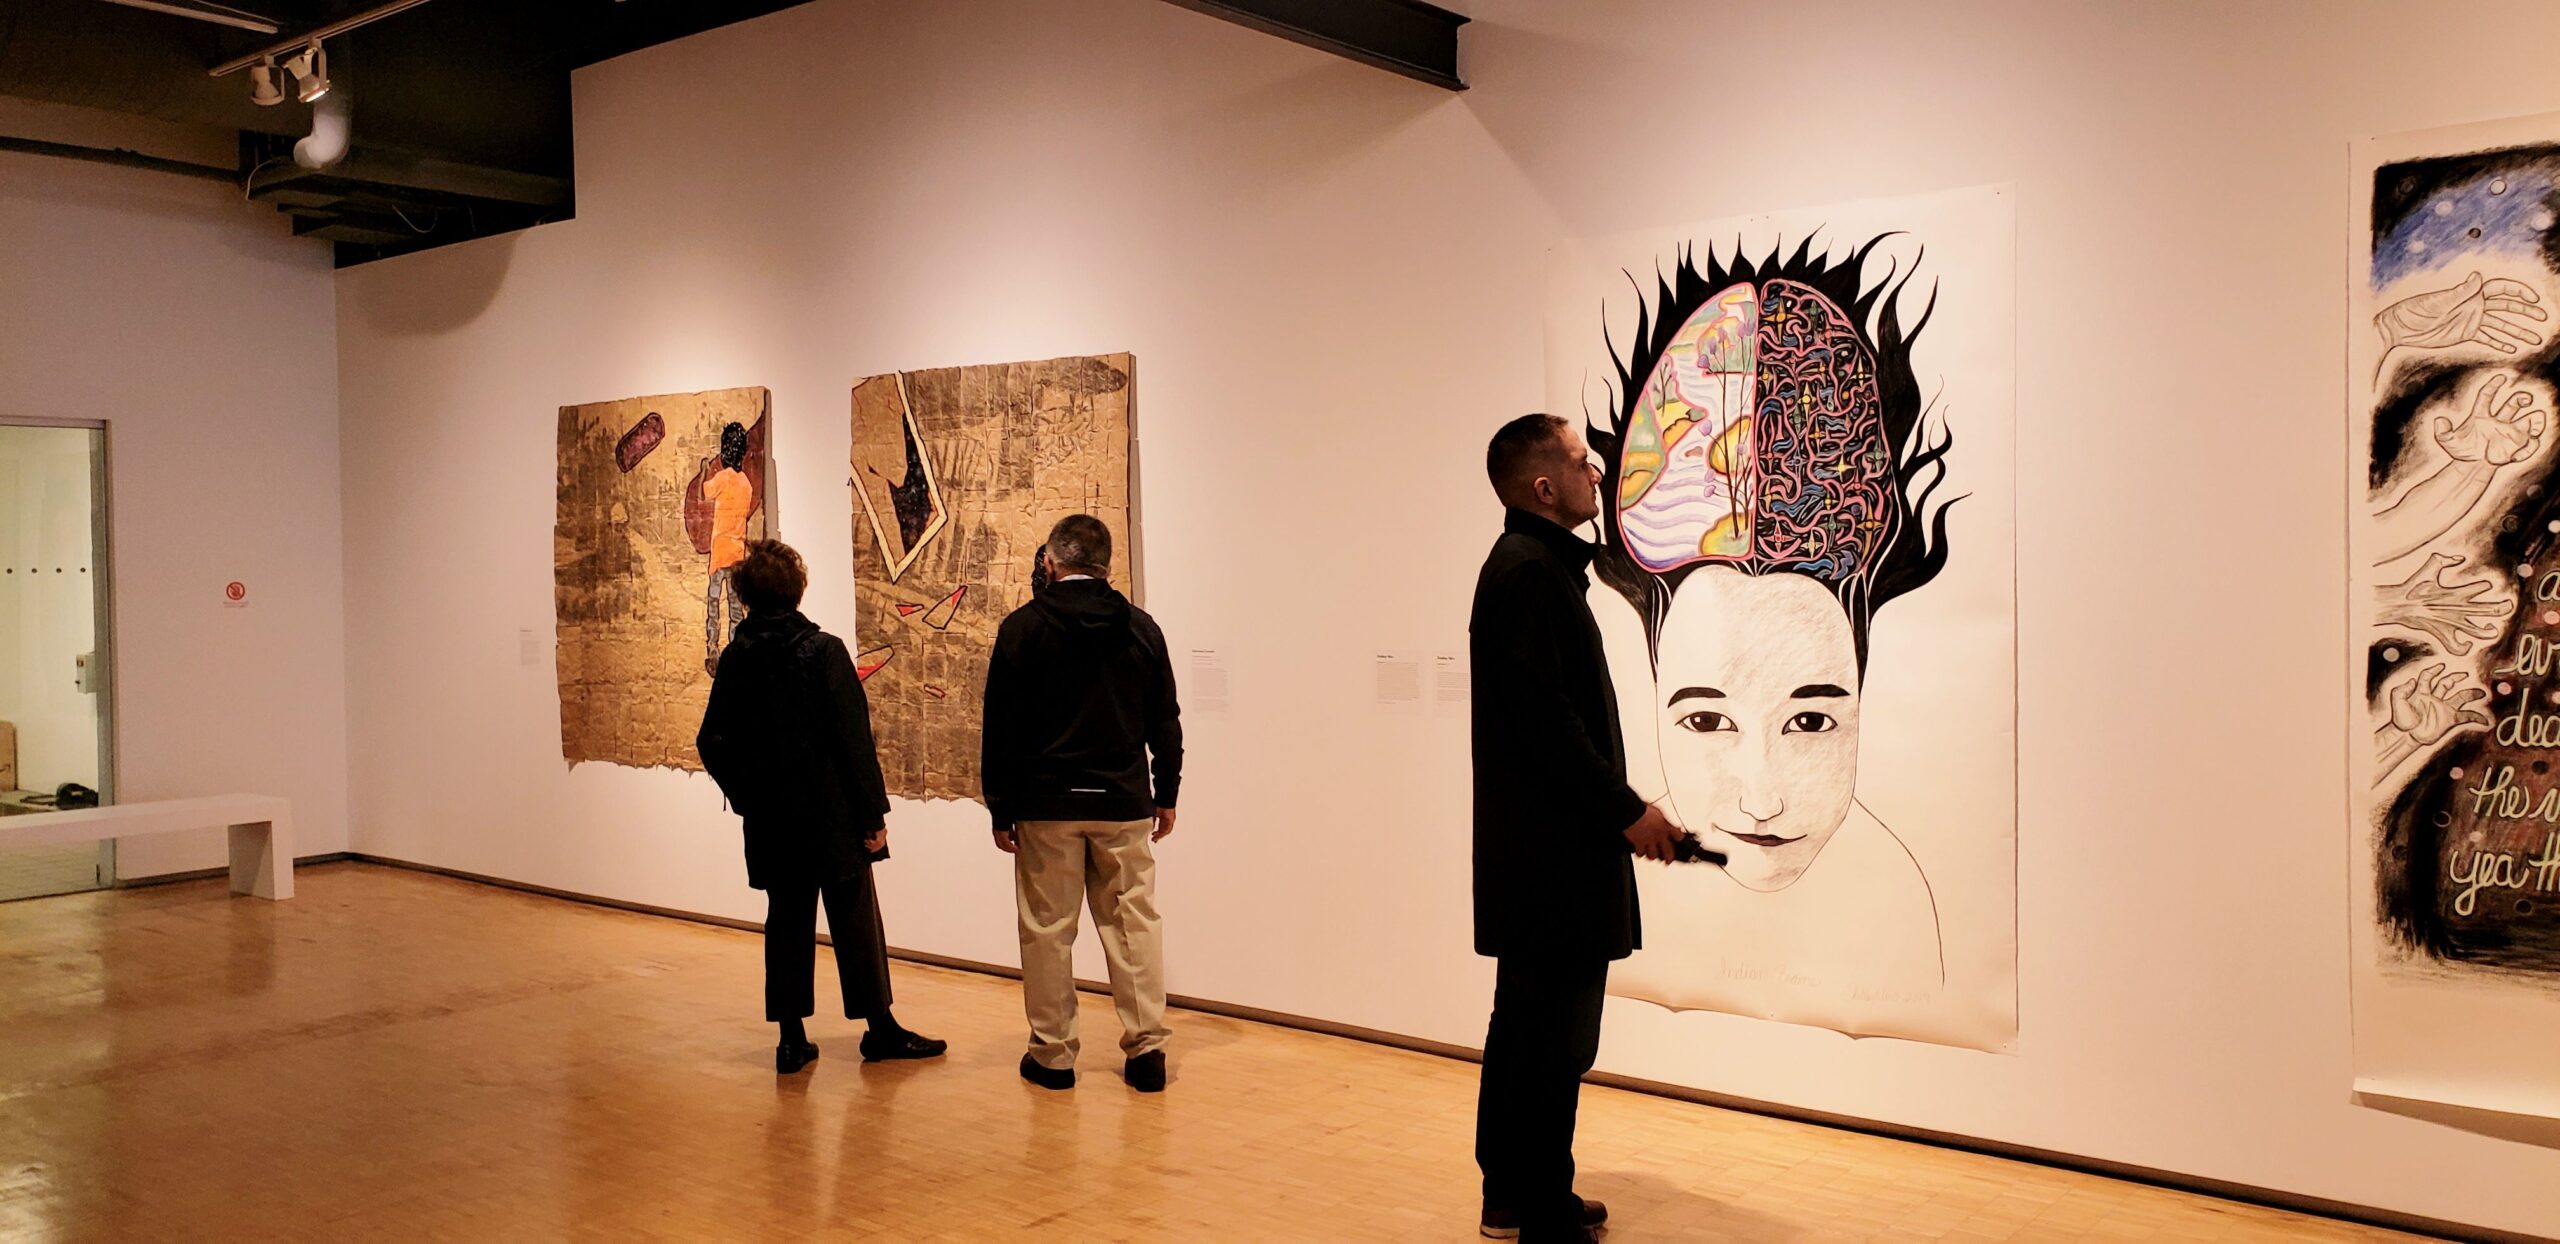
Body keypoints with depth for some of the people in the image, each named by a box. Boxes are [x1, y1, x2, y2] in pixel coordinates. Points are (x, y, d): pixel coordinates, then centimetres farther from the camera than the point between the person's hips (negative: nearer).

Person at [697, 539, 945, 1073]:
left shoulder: (735, 659, 0)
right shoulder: (823, 650, -12)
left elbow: (712, 743, 3)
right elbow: (853, 738, -14)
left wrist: (746, 793, 16)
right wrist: (873, 812, -9)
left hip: (770, 820, 4)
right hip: (831, 815, -4)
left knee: (787, 920, 11)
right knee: (854, 918, 6)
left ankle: (792, 1038, 14)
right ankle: (879, 1029, 14)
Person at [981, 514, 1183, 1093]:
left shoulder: (1022, 628, -5)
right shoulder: (1141, 628, 4)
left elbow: (1001, 728, -4)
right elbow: (1165, 722, 8)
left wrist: (1000, 809, 2)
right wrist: (1166, 795, 17)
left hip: (1047, 806, -2)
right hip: (1125, 805, 2)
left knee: (1048, 930, 6)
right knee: (1134, 922, 9)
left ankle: (1052, 1055, 13)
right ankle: (1146, 1048, 9)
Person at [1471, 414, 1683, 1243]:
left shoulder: (1534, 566, 16)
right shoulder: (1530, 572, -15)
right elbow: (1545, 717, -22)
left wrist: (1617, 809, 13)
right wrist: (1627, 809, -16)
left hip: (1541, 841, 11)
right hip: (1555, 844, -11)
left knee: (1528, 1022, 17)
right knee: (1555, 1035, -4)